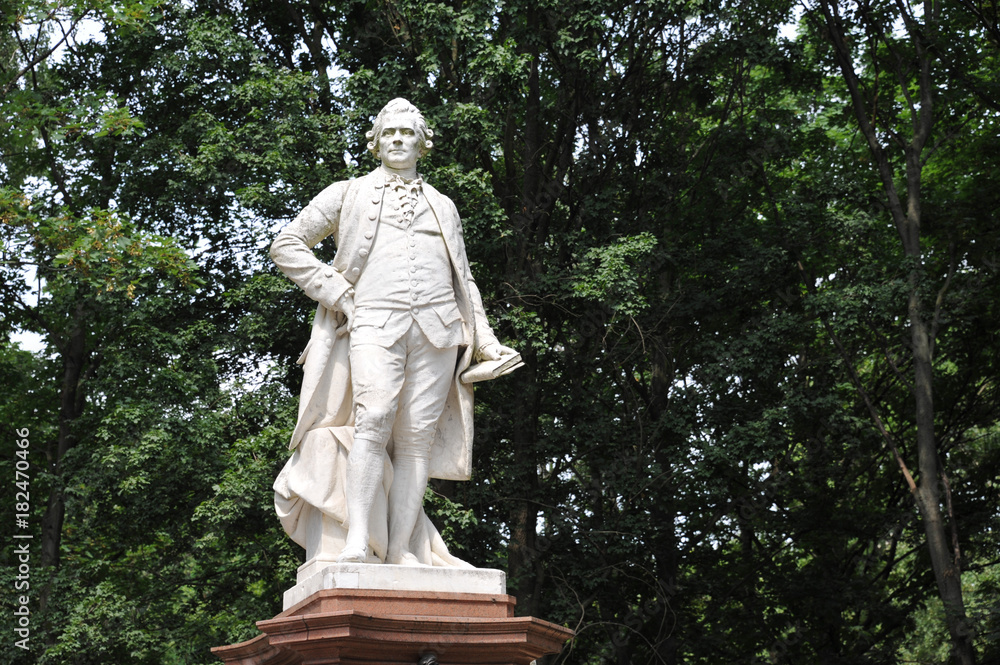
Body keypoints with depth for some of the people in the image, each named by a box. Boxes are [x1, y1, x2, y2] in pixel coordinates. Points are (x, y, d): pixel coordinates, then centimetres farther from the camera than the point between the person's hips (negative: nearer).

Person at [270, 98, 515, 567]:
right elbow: (286, 245, 14)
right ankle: (356, 542, -26)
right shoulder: (347, 195, 18)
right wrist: (336, 294, 1)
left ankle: (401, 553, -8)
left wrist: (486, 343, 18)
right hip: (373, 323, -3)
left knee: (417, 436, -6)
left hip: (436, 329, 3)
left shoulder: (442, 206, 27)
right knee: (373, 419, -24)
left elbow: (463, 280, 28)